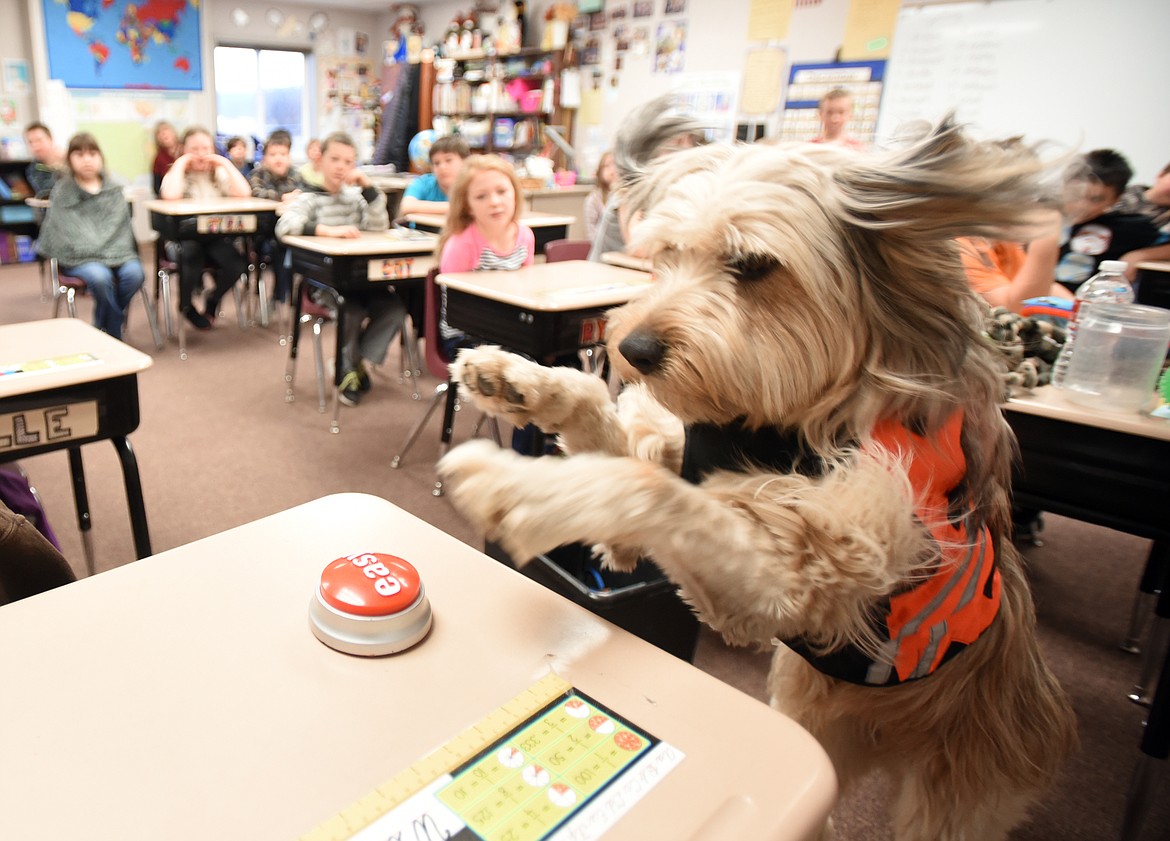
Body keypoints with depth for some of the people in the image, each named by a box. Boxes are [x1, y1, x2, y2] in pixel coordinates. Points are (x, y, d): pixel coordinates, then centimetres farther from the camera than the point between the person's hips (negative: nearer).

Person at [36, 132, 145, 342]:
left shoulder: (114, 189, 12)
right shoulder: (62, 191, 4)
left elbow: (121, 228, 10)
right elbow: (67, 234, -2)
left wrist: (114, 252, -8)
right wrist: (100, 254, -14)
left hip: (114, 253, 3)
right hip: (79, 258, -3)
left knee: (134, 273, -28)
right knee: (100, 277, -34)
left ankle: (102, 329, -8)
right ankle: (114, 336, -14)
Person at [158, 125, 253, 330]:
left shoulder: (219, 173, 11)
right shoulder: (176, 174, 4)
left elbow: (244, 193, -9)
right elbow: (171, 196, -21)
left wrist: (225, 163, -5)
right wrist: (180, 164, -11)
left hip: (216, 236, 2)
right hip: (184, 237, -2)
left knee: (237, 264, -24)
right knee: (192, 255, -34)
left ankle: (212, 302, 8)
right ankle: (186, 306, -2)